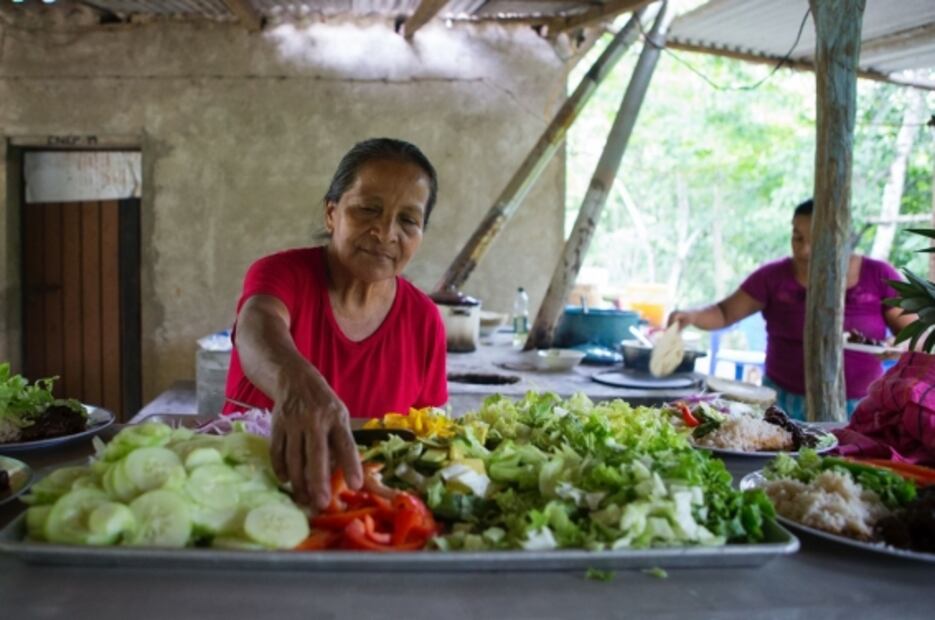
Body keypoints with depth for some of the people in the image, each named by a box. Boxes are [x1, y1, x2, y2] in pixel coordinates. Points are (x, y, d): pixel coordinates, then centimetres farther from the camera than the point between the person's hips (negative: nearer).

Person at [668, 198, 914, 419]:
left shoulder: (878, 277, -4)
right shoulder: (775, 276, -4)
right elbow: (724, 312, 0)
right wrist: (693, 315, -19)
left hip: (860, 410, 0)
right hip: (785, 405, 0)